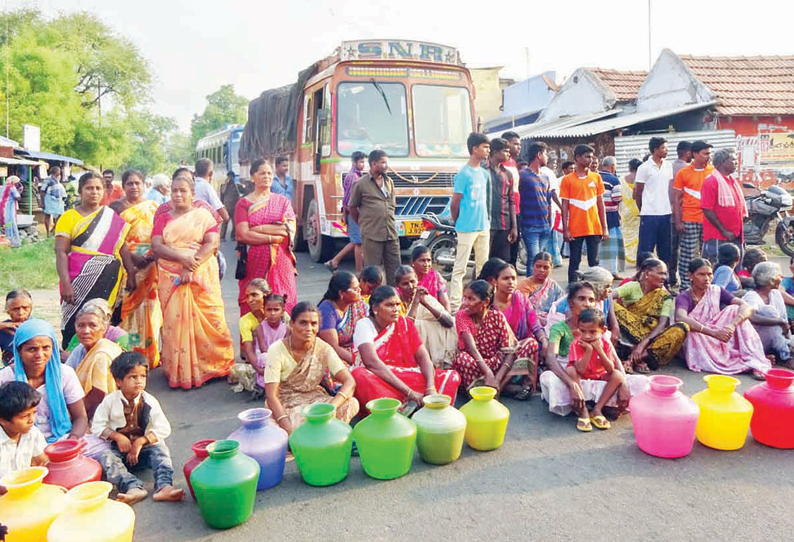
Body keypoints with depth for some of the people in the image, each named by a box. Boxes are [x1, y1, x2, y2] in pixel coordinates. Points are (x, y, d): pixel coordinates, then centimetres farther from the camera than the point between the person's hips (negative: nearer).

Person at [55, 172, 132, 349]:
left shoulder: (113, 218, 11)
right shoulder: (69, 217, 2)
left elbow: (123, 246, 10)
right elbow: (61, 252, -4)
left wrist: (131, 274, -1)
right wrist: (66, 285, -13)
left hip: (109, 281, 2)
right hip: (81, 280, -2)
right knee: (75, 326, -3)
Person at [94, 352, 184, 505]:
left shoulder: (149, 401, -7)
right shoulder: (110, 401, -6)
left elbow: (164, 429, -11)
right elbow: (97, 426, -5)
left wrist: (140, 441, -20)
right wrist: (117, 437, -18)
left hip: (143, 447, 0)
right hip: (118, 448, 0)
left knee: (160, 448, -27)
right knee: (105, 457, -30)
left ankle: (164, 487, -44)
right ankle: (134, 487, -49)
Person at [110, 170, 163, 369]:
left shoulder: (153, 207, 12)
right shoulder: (115, 208, 4)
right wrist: (133, 256, -16)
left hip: (150, 265, 2)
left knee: (149, 308, 3)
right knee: (127, 306, -5)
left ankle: (150, 354, 11)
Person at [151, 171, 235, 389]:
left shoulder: (203, 215, 9)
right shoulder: (163, 218, 15)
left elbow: (212, 243, -5)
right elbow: (156, 246, 1)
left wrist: (192, 267, -16)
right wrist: (182, 258, -15)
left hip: (202, 275, -1)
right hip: (172, 277, 2)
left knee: (208, 321, -5)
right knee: (175, 321, -3)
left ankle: (209, 366, 8)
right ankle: (178, 372, 5)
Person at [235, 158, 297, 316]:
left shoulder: (283, 201, 13)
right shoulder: (244, 203, 7)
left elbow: (290, 231, -2)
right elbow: (243, 235, -7)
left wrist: (258, 229, -5)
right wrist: (273, 237, -10)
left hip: (280, 264, 2)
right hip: (254, 265, -1)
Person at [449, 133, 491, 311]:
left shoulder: (484, 173, 13)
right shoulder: (464, 173, -11)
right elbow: (454, 204, -8)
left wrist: (485, 220, 12)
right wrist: (459, 224, 2)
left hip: (484, 227, 8)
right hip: (467, 228, -8)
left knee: (483, 266, 13)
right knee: (460, 268, -5)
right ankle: (454, 305, -2)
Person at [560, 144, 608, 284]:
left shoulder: (596, 177, 7)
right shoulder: (567, 180, 0)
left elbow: (601, 203, 10)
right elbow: (564, 206, 0)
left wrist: (604, 227, 6)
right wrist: (565, 229, -5)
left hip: (594, 228, 2)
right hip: (575, 229, -2)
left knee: (594, 262, 7)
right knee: (574, 262, 4)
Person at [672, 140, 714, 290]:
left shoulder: (713, 171, 7)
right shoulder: (683, 172, 1)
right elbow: (676, 198, 1)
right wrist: (678, 221, -6)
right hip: (690, 220, -3)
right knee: (688, 253, -1)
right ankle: (685, 285, 4)